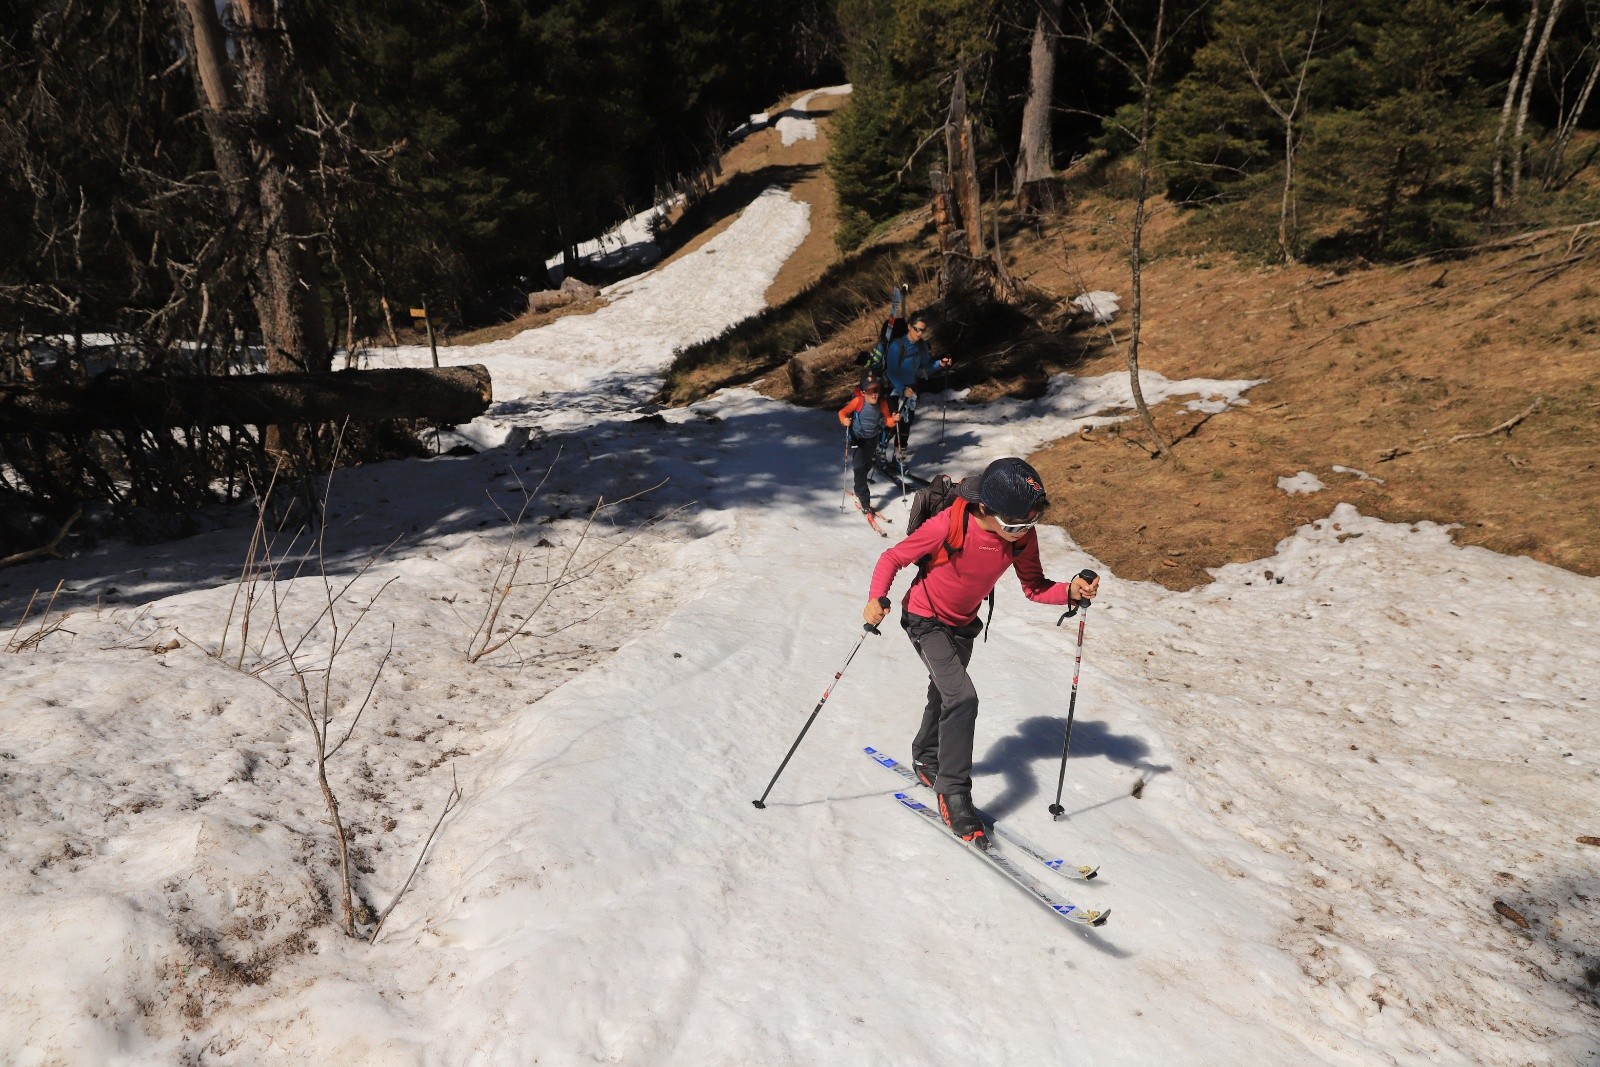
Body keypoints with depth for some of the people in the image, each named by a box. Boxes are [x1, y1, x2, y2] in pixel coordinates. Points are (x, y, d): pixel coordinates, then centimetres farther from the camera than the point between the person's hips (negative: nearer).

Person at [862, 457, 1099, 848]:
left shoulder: (1022, 535, -20)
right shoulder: (949, 524, -34)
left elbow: (1034, 588, -9)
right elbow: (892, 558, -24)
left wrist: (1071, 591, -28)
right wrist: (877, 599, -39)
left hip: (964, 624, 6)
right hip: (926, 620, -6)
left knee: (945, 694, 25)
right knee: (963, 698, -21)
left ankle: (926, 759, 51)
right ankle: (954, 793, -8)